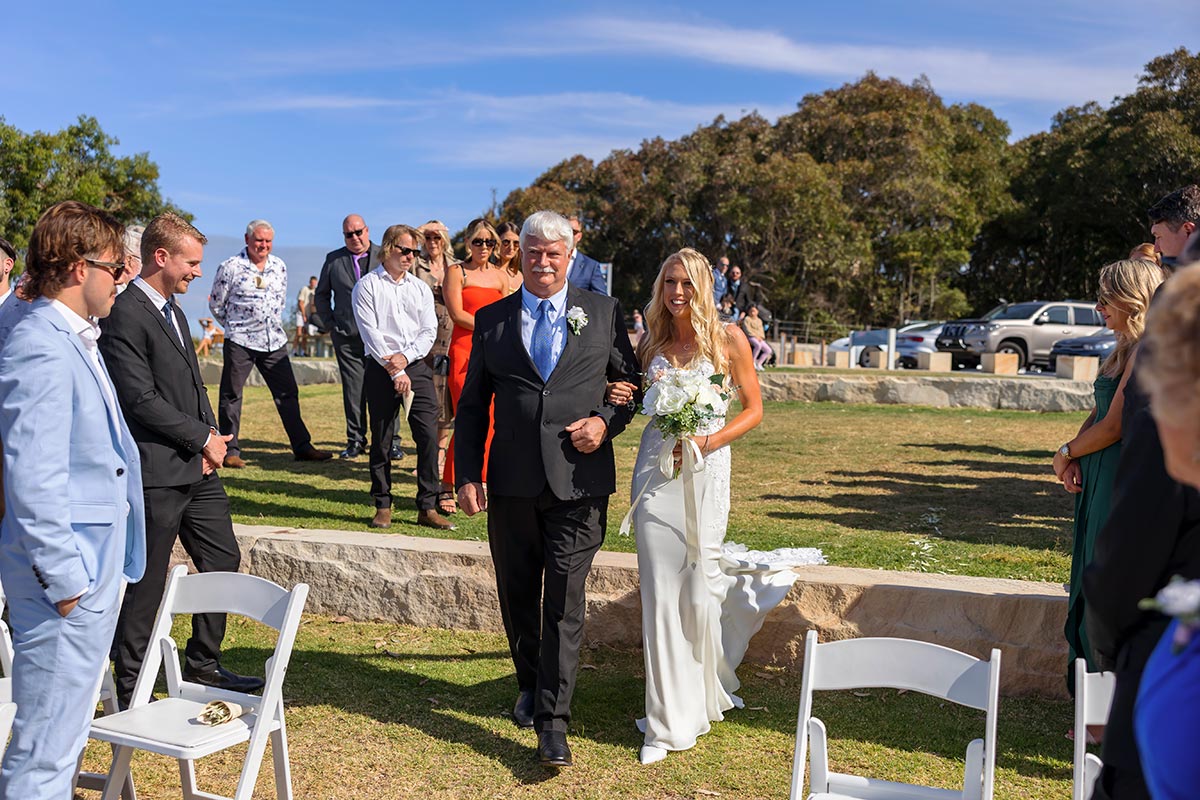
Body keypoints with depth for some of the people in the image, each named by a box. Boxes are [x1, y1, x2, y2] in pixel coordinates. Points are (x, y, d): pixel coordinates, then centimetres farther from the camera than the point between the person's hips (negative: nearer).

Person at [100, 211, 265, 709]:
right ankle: (129, 685, 19)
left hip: (198, 467, 9)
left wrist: (212, 438, 2)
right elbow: (141, 399, -19)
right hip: (157, 472, -9)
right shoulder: (125, 316, -14)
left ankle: (203, 666, 28)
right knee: (148, 583, 2)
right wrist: (204, 437, -11)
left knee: (223, 561, 14)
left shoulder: (173, 311, 15)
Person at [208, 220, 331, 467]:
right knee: (231, 396, 2)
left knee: (288, 393, 6)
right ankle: (230, 451, 11)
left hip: (275, 341, 4)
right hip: (240, 342, -4)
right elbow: (216, 304, 2)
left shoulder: (280, 266, 8)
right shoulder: (230, 267, -7)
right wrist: (235, 326, 10)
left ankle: (302, 446, 13)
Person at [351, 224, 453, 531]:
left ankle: (427, 508, 2)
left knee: (429, 436, -5)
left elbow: (429, 330, 7)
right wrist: (394, 370, -12)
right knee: (381, 440, 2)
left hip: (416, 366, 3)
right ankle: (383, 507, 14)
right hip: (381, 368, -3)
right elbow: (370, 332, -5)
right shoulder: (368, 285, 3)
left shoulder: (421, 288, 15)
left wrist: (406, 357, -10)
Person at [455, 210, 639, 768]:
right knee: (518, 595, 15)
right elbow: (472, 405, 8)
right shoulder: (491, 319, 7)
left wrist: (606, 421, -7)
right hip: (512, 482, 2)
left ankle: (552, 720, 4)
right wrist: (467, 475, 1)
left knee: (565, 602, -4)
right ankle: (530, 686, 37)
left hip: (578, 482, -2)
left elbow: (631, 383, 13)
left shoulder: (603, 313, 5)